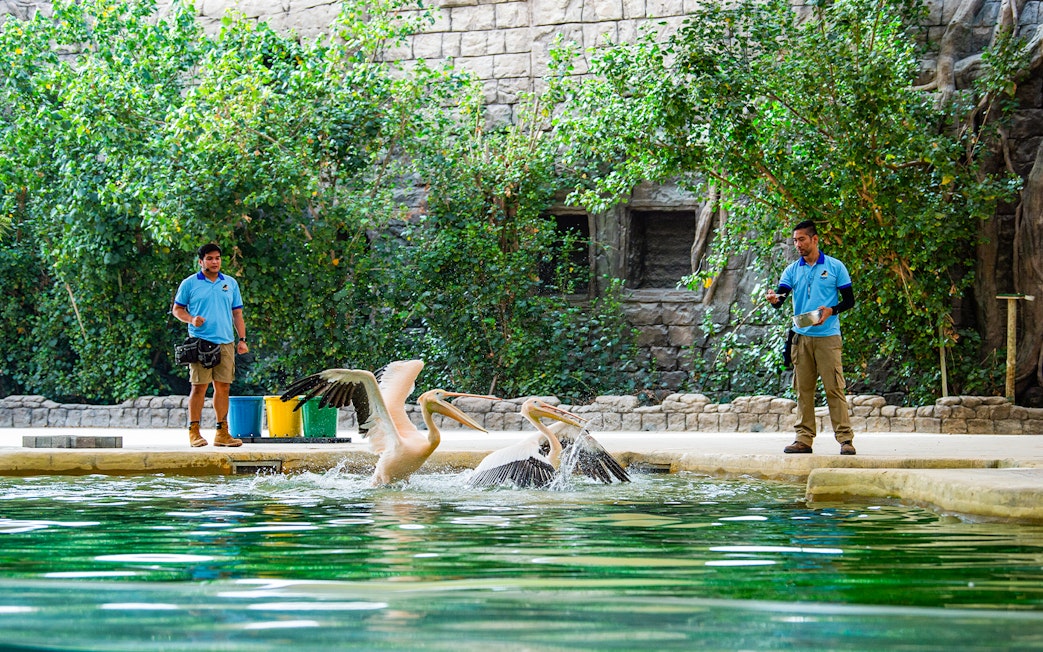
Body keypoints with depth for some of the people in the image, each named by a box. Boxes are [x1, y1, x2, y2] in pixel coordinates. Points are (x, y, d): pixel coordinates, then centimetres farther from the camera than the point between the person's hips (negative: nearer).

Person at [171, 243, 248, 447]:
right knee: (199, 386, -6)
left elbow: (237, 314, 17)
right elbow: (177, 309, 7)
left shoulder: (231, 284, 15)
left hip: (226, 342, 4)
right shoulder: (189, 284, 4)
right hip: (200, 342, -4)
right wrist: (191, 319, -12)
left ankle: (222, 432, 8)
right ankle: (194, 431, -2)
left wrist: (242, 339, 9)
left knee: (223, 387, 4)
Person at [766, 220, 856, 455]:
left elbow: (849, 300, 3)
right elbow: (779, 297, 2)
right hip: (802, 337, 4)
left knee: (834, 388, -7)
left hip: (828, 337, -4)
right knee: (803, 389, 5)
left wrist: (831, 310, -15)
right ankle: (804, 439, 8)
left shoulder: (835, 267, 2)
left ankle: (845, 439, -6)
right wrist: (774, 299, -22)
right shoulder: (792, 270, 11)